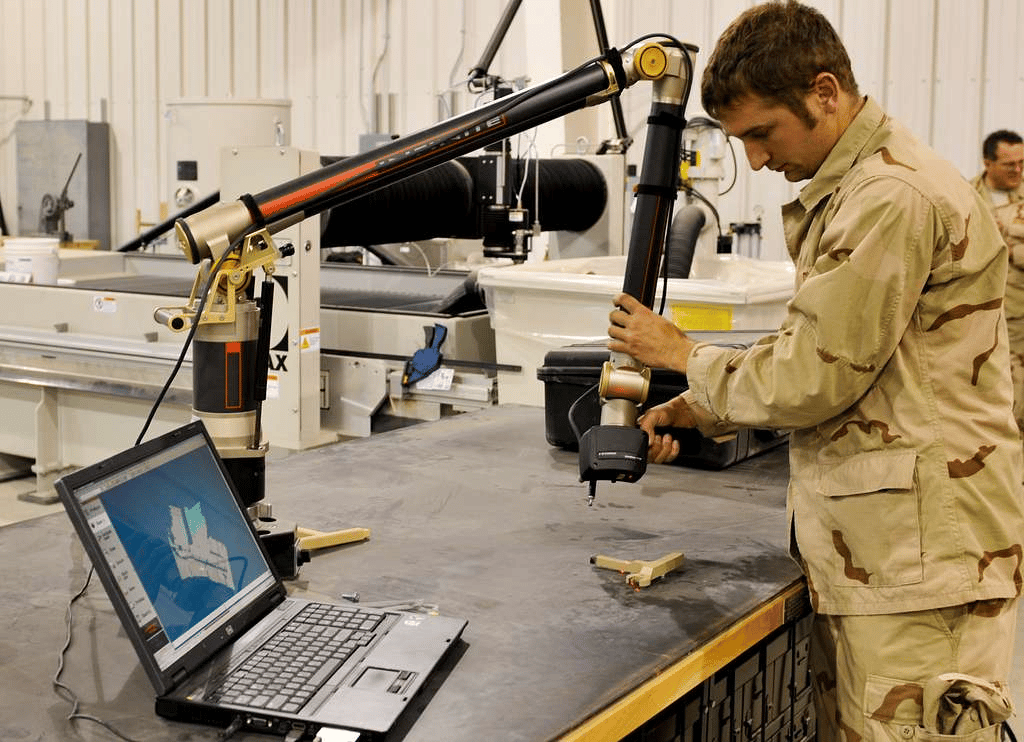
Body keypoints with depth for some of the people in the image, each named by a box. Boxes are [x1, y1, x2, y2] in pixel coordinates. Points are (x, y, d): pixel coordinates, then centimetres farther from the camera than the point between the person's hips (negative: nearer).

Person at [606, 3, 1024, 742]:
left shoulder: (897, 197, -17)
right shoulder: (846, 191, 17)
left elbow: (815, 377, -17)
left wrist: (686, 355, -1)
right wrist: (703, 410, 11)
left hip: (918, 564, -10)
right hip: (865, 552, 10)